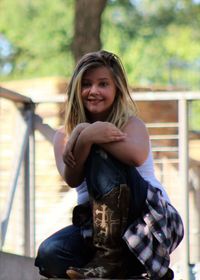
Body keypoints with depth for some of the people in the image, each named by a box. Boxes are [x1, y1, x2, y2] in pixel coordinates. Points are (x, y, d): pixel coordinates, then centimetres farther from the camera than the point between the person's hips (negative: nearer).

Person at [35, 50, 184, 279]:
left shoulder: (130, 123, -1)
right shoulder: (64, 135, 8)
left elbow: (137, 156, -28)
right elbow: (72, 179, -13)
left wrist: (84, 133, -24)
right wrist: (85, 138, -30)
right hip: (97, 224, 4)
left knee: (100, 155, -25)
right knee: (49, 255, -27)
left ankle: (110, 257, -29)